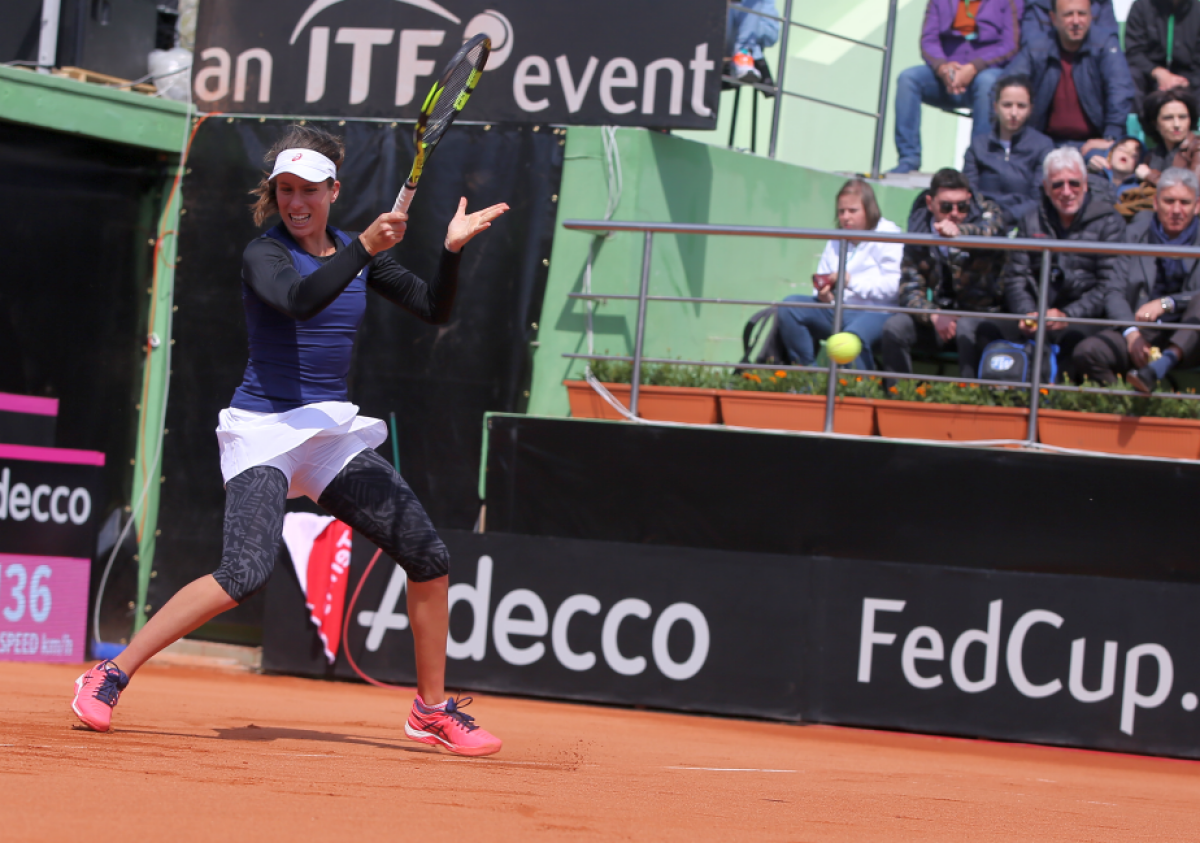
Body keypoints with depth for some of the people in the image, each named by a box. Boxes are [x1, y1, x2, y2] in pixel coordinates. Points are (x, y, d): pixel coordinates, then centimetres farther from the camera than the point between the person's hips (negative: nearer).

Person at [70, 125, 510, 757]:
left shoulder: (355, 252, 10)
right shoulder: (264, 254, -7)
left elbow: (433, 310, 7)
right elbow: (300, 300, -29)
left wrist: (452, 251, -11)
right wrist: (365, 248, -39)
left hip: (335, 432, 6)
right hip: (267, 426, -6)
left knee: (428, 556, -2)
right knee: (246, 572, -25)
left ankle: (431, 710, 14)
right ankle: (109, 677, -15)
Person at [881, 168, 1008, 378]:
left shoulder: (987, 213, -7)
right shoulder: (919, 229, 0)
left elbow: (991, 231, -34)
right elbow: (910, 290, -5)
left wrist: (959, 232, -57)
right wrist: (934, 316, -27)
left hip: (983, 314, -3)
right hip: (940, 312, 3)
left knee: (967, 329, -36)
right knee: (894, 327, -21)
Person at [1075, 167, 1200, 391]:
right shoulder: (1136, 234, 9)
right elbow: (1114, 291, 4)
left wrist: (1166, 303, -27)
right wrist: (1131, 333, -14)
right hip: (1141, 331, 1)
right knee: (1086, 352, -26)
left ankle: (1162, 365, -46)